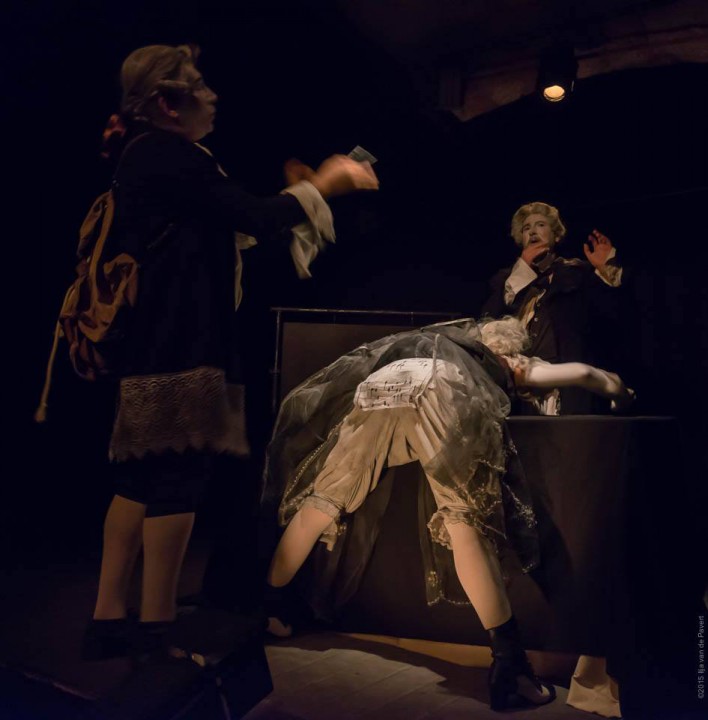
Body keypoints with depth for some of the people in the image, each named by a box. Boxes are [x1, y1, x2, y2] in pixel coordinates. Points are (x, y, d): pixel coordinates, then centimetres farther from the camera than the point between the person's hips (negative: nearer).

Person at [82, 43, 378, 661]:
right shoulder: (169, 154, -10)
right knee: (178, 477, -5)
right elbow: (255, 218, -12)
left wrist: (300, 194, 22)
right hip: (179, 341, -10)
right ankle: (156, 627, 4)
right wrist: (326, 184, 1)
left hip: (156, 336, 10)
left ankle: (109, 620, 18)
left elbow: (223, 231, 22)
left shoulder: (147, 155, 21)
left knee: (142, 477, 11)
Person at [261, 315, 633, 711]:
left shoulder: (445, 340, 46)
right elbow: (583, 373, 36)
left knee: (321, 501, 12)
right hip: (439, 390, -4)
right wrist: (620, 392, 55)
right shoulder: (509, 363, 35)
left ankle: (270, 606, 25)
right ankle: (510, 661, -12)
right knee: (467, 522, -7)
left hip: (379, 385, 4)